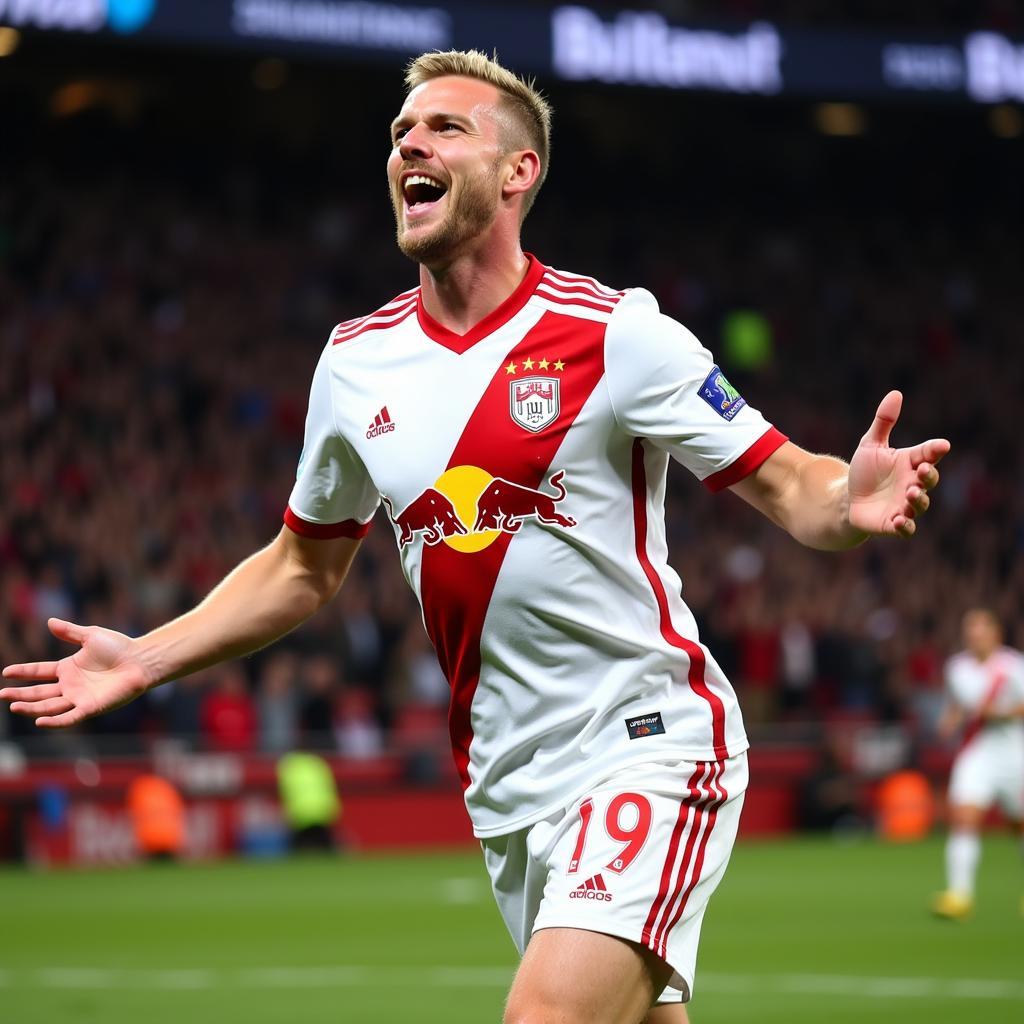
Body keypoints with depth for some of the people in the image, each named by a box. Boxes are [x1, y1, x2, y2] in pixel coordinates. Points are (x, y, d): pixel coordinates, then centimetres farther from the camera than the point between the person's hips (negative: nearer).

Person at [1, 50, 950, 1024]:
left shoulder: (617, 333, -9)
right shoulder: (355, 360, 7)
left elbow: (786, 486, -8)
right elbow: (304, 565, 20)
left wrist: (849, 503, -31)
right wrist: (146, 659, 14)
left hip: (649, 742, -6)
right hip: (507, 788, 6)